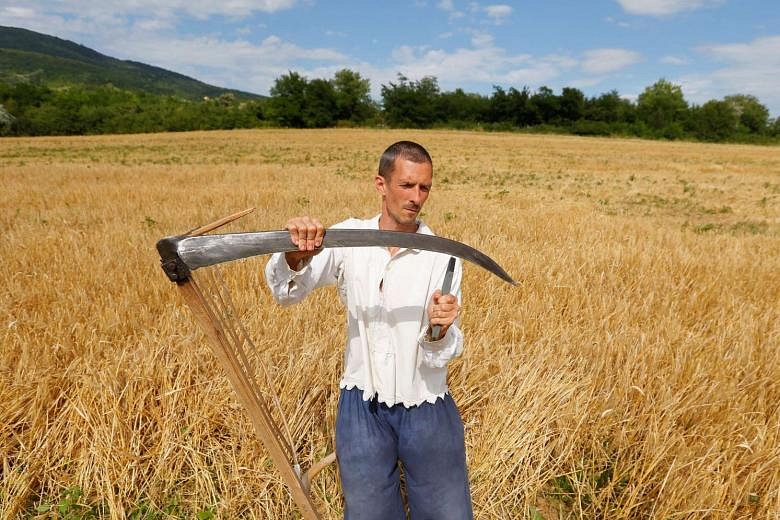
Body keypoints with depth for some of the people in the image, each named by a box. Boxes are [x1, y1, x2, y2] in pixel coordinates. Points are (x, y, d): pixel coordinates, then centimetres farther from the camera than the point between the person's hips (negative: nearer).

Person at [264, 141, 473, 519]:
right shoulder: (348, 239, -7)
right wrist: (295, 256, -33)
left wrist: (440, 331, -35)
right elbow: (286, 293, -12)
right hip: (362, 407, 1)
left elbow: (441, 357, -12)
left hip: (427, 412, -1)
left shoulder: (442, 257, -12)